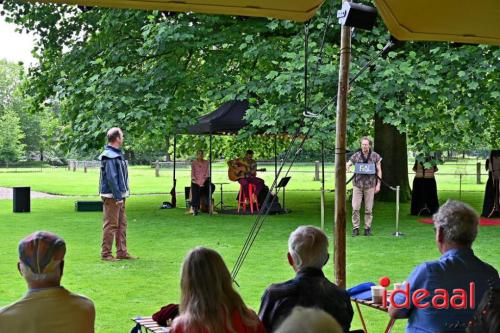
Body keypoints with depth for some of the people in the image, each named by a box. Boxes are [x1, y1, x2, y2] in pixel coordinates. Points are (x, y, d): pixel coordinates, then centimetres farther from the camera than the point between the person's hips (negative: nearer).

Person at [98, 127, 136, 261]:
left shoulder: (117, 154, 14)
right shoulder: (109, 156, -18)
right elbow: (111, 178, -22)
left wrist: (122, 194, 16)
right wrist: (118, 197, -22)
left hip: (119, 195, 10)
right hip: (112, 196, -10)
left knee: (122, 224, 14)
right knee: (110, 225, -4)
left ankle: (122, 252, 20)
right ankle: (106, 253, 3)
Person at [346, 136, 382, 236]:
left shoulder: (375, 156, 3)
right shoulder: (356, 155, 4)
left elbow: (379, 170, 7)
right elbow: (347, 164, 5)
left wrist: (378, 184, 1)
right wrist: (347, 167, -20)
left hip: (370, 185, 0)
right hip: (358, 184, 0)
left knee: (368, 209, 4)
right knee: (355, 208, -5)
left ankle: (367, 228, 13)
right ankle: (355, 228, 3)